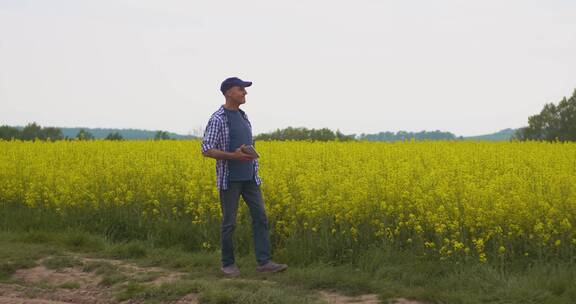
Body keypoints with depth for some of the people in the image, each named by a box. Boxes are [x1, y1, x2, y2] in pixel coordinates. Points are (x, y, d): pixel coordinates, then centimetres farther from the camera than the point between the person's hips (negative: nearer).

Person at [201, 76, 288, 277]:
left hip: (249, 177, 7)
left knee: (260, 217, -1)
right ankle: (227, 263, 14)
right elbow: (206, 150, -15)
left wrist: (254, 167, 17)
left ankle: (264, 262, -2)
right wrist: (234, 156, -25)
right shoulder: (218, 119, -11)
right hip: (229, 179, -7)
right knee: (229, 222, 1)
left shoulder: (243, 117, 14)